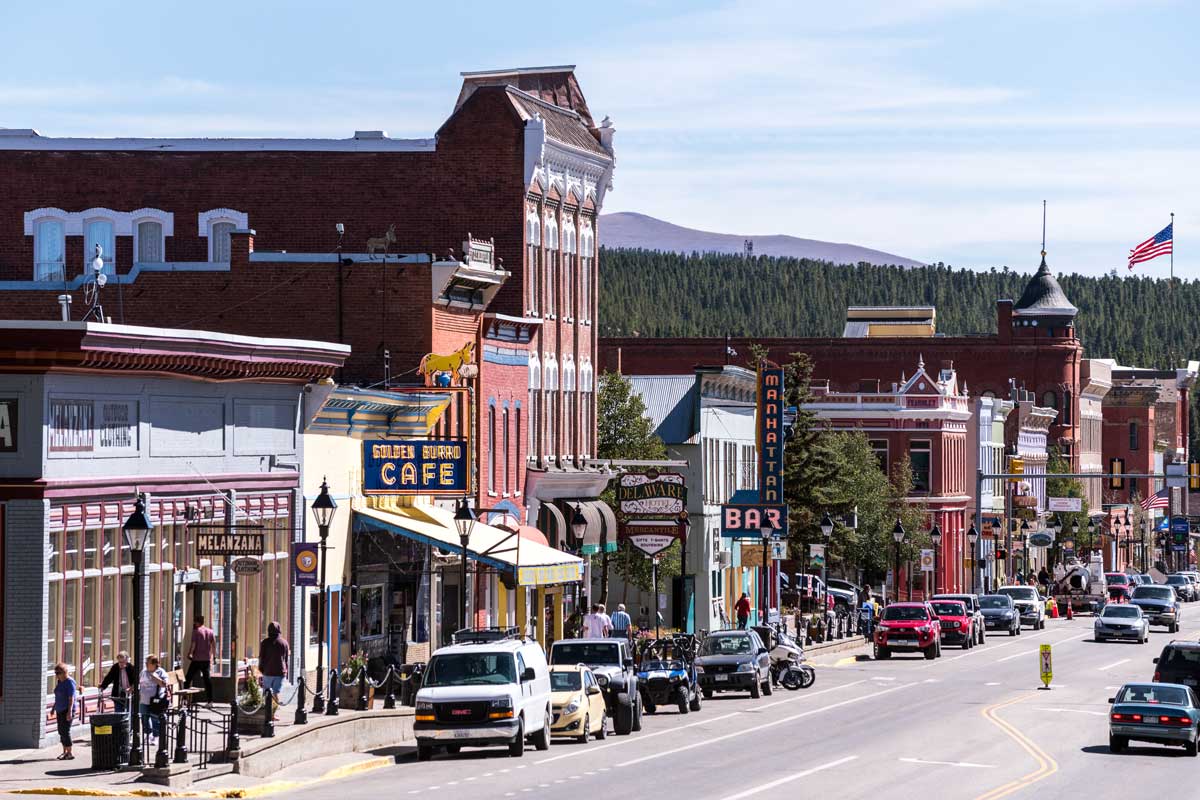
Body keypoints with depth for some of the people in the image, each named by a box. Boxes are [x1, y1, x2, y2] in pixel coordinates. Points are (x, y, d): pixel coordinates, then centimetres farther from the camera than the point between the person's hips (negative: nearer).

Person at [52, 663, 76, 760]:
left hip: (67, 710, -9)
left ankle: (69, 753, -8)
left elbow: (71, 698, -19)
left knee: (65, 731, -11)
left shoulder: (69, 682, -14)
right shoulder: (59, 681, 12)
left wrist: (69, 712, -24)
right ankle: (65, 752, 17)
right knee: (61, 731, 10)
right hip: (60, 710, 9)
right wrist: (54, 708, 22)